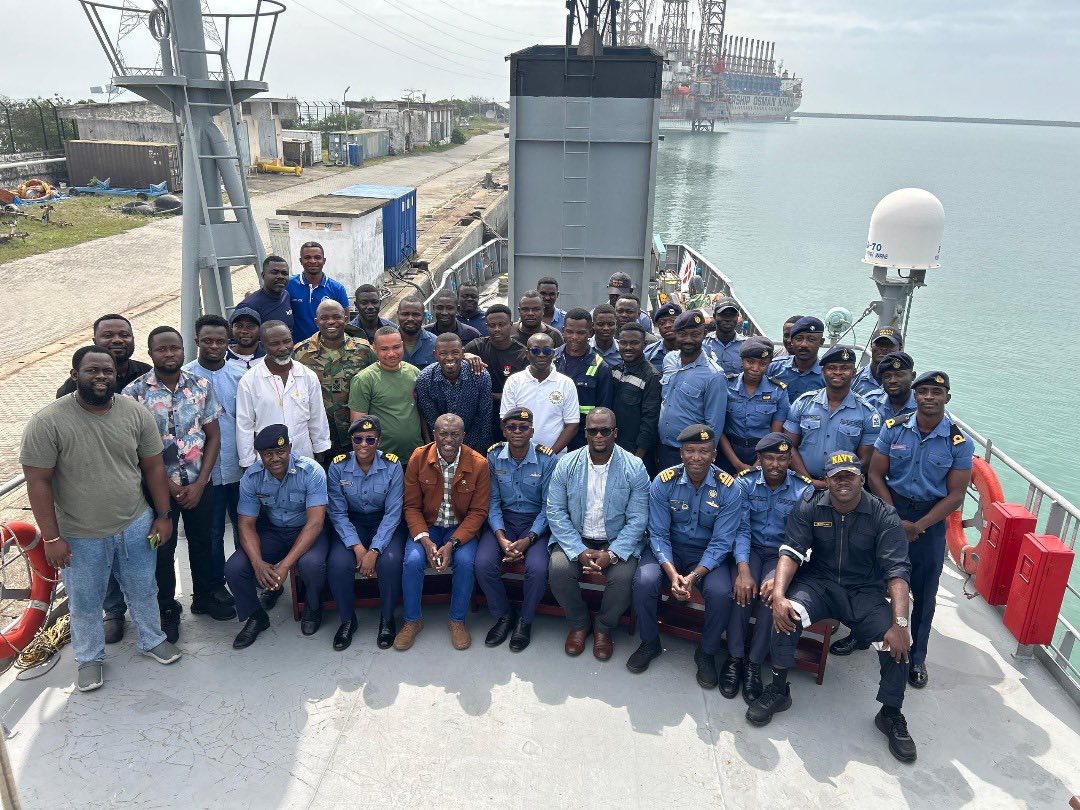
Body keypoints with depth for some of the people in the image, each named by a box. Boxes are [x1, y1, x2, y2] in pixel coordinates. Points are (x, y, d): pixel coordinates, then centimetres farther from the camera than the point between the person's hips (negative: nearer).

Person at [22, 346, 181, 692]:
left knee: (143, 591, 20)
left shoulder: (136, 413, -9)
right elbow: (37, 481, -15)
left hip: (135, 526, 3)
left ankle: (151, 640, 45)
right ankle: (89, 657, 41)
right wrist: (51, 537, -14)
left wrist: (162, 515, 1)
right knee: (85, 602, 18)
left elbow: (153, 466, -1)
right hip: (80, 537, -2)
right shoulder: (47, 422, -19)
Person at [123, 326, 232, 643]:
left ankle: (206, 596, 38)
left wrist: (200, 483, -8)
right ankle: (166, 609, 30)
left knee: (202, 542, 17)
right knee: (162, 549, 11)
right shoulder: (134, 393, -11)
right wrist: (169, 486, -10)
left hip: (199, 483, 2)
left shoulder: (202, 386, -3)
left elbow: (213, 436, 0)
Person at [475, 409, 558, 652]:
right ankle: (503, 615, 4)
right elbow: (493, 502, -2)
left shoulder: (547, 460, -11)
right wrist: (501, 538, -16)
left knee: (537, 567, -28)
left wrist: (528, 540, -20)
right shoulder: (494, 456, -4)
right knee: (483, 563, -24)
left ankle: (525, 620, 1)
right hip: (503, 520, 2)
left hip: (536, 522, -2)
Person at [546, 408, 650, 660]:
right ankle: (578, 623, 4)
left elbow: (637, 519, -8)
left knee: (622, 577, -28)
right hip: (575, 538, 1)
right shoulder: (567, 464, -4)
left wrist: (611, 554, -21)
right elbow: (555, 512, -6)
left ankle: (604, 628, 5)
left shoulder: (634, 468, -8)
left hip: (617, 541, -1)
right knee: (558, 569, -26)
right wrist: (579, 551, -18)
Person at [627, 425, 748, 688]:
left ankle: (707, 653, 1)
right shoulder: (664, 482, -13)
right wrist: (672, 574, -26)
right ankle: (649, 643, 1)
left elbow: (721, 542, -14)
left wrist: (693, 576, -27)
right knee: (644, 581, -27)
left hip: (708, 553, 0)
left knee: (721, 592, -28)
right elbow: (658, 535, -10)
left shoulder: (728, 487, -14)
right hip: (668, 549, 1)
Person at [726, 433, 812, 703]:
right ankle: (735, 658, -14)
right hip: (750, 548, 0)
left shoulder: (803, 490, -7)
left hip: (781, 554, 0)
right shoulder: (745, 483, -5)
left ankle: (754, 663, -16)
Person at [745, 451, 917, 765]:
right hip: (818, 584, 0)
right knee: (787, 614, -30)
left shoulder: (883, 516, -9)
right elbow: (791, 551, -12)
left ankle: (891, 714, 3)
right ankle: (777, 690, -10)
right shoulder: (809, 507, -5)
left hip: (865, 593, 0)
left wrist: (900, 623, -30)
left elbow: (897, 570, -17)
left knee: (898, 640, -23)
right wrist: (779, 595, -29)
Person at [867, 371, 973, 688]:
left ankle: (917, 657, 25)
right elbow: (876, 475, -5)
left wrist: (918, 527, -16)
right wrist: (895, 520, -13)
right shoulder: (894, 428, -7)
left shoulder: (960, 442, -10)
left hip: (931, 520, 0)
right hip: (890, 511, 1)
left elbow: (955, 495, -9)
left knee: (924, 592, 9)